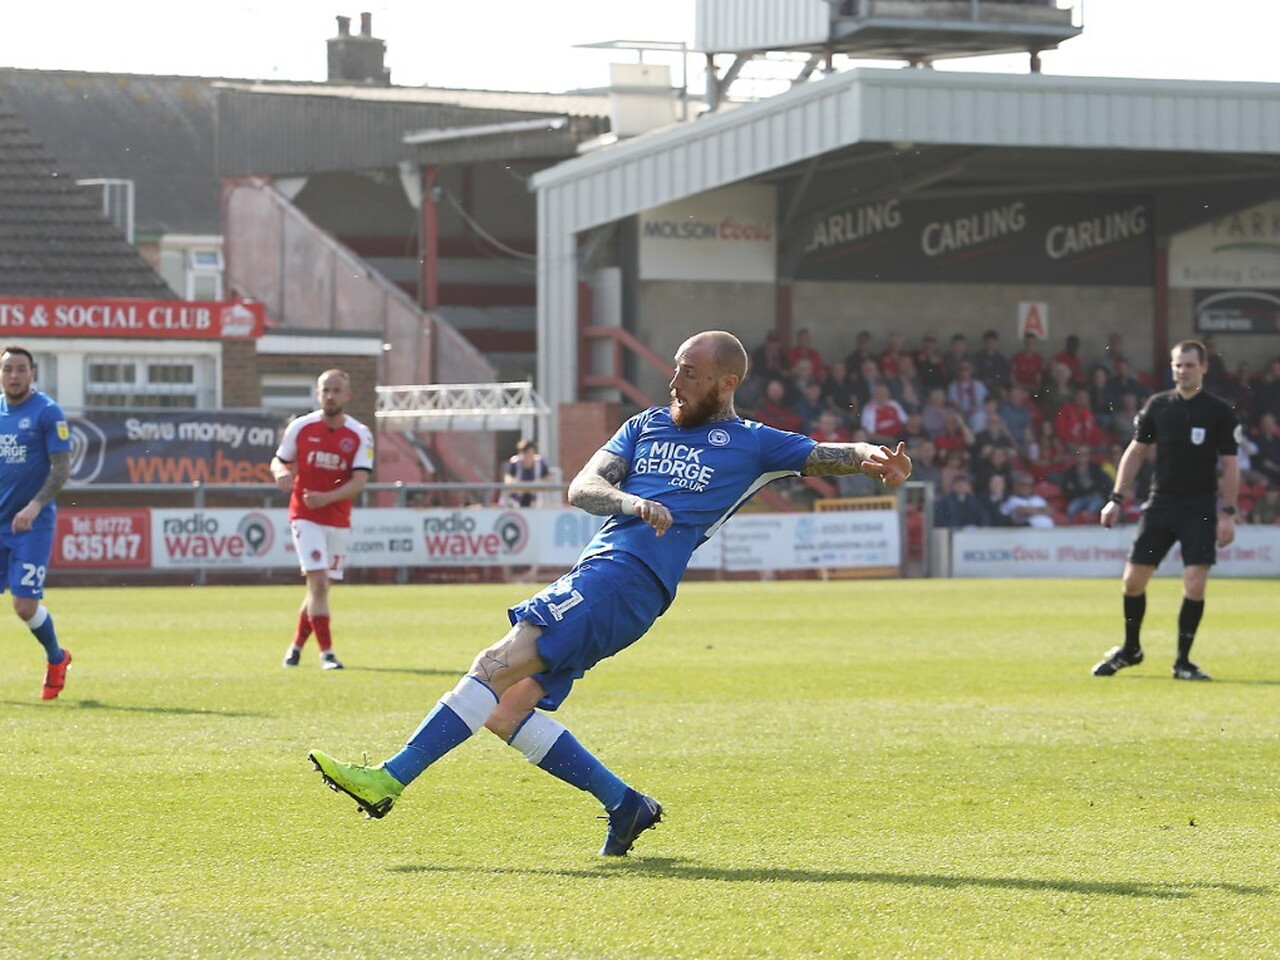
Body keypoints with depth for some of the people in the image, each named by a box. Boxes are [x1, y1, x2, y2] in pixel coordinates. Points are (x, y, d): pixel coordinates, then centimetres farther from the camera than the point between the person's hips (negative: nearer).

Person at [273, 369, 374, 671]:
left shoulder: (359, 435, -3)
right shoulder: (300, 427, -2)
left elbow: (359, 481, -12)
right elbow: (279, 460, 10)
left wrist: (327, 497, -27)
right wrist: (281, 473, -15)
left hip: (338, 519, 2)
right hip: (305, 516, -2)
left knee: (320, 586, 9)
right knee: (318, 581, -15)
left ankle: (297, 645, 29)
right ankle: (326, 651, -12)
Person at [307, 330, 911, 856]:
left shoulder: (751, 444, 11)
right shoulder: (647, 425, 24)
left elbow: (824, 456, 3)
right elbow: (582, 488, 13)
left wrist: (872, 457, -20)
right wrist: (632, 502, -9)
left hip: (630, 579, -8)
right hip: (595, 569, 8)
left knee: (498, 666, -19)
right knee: (504, 708, 0)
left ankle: (391, 779, -22)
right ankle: (624, 805, 8)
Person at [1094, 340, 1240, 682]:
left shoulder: (1220, 411, -3)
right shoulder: (1157, 405, 4)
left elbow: (1230, 465, -2)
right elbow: (1136, 451, 11)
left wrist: (1228, 513, -8)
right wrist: (1117, 498, 5)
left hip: (1200, 507, -3)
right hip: (1160, 505, 3)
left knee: (1195, 586, -10)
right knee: (1133, 579, 3)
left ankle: (1182, 662, 2)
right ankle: (1130, 650, 24)